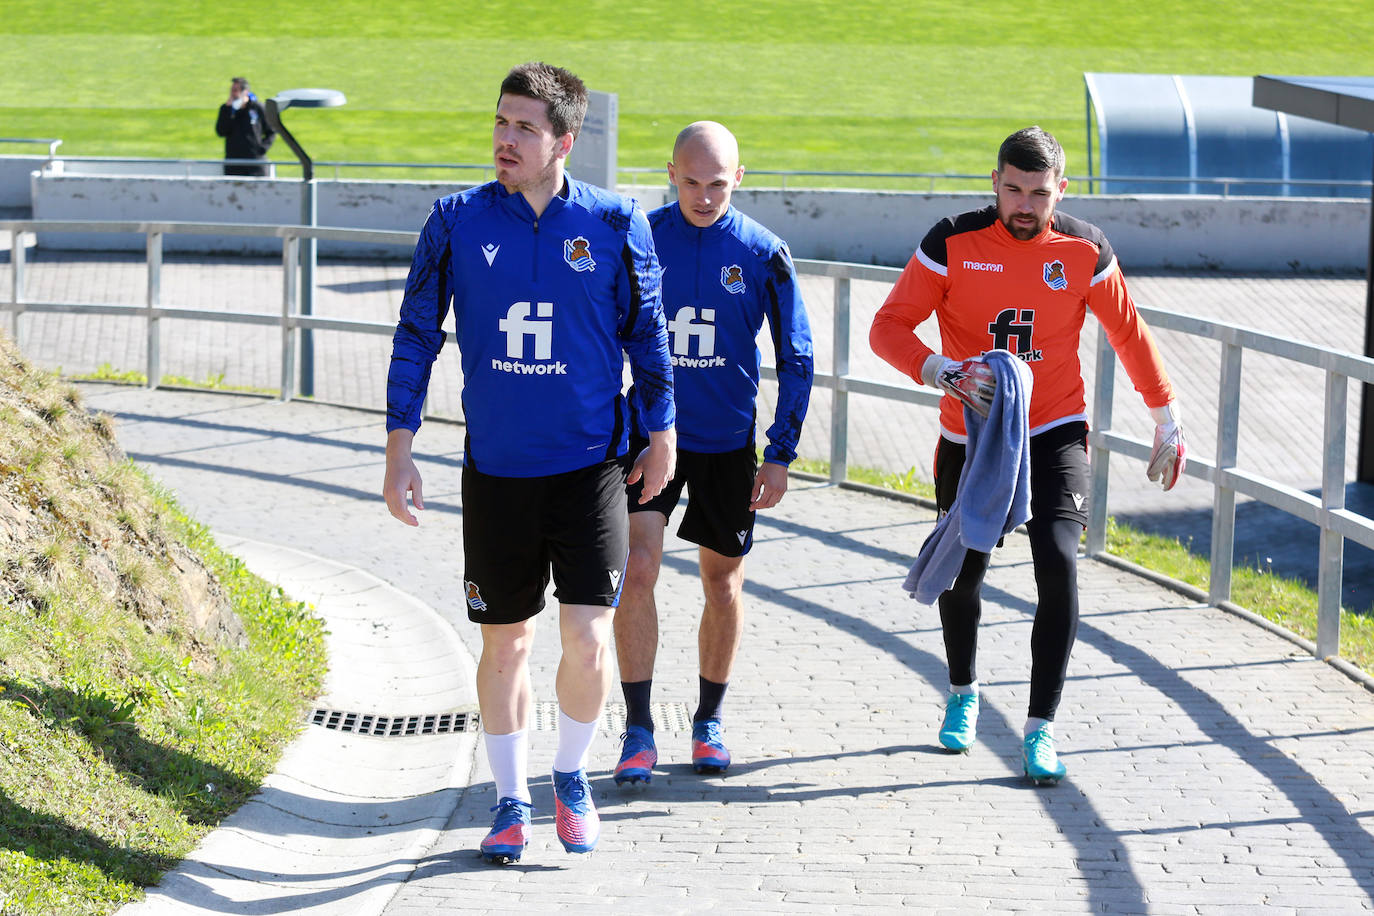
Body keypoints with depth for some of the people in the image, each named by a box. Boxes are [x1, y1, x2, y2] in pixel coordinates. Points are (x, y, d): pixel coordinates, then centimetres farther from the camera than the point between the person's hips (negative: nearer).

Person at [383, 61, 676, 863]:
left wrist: (662, 434, 14)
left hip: (590, 467, -1)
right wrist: (400, 452, 2)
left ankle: (572, 774, 18)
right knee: (505, 641, 9)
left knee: (589, 641, -9)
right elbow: (416, 336, 4)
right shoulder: (458, 222, -2)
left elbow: (647, 332, 8)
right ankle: (512, 802, 26)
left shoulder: (615, 224, -4)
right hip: (495, 470, 1)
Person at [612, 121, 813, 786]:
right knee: (637, 568, -14)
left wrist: (780, 455, -4)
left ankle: (709, 720, 27)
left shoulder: (763, 254, -6)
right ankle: (638, 730, -6)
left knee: (723, 581, 9)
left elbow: (796, 360, 0)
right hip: (650, 432, 0)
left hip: (728, 441, 1)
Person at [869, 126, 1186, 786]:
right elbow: (889, 327, -13)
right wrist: (943, 372, -31)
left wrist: (1167, 423, 12)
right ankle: (962, 693, 42)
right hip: (970, 435, 1)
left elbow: (1129, 334, 8)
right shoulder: (953, 243, -10)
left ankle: (1040, 730, -13)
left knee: (1058, 563, -19)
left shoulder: (1084, 250, -5)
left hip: (1054, 433, 0)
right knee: (962, 571, 11)